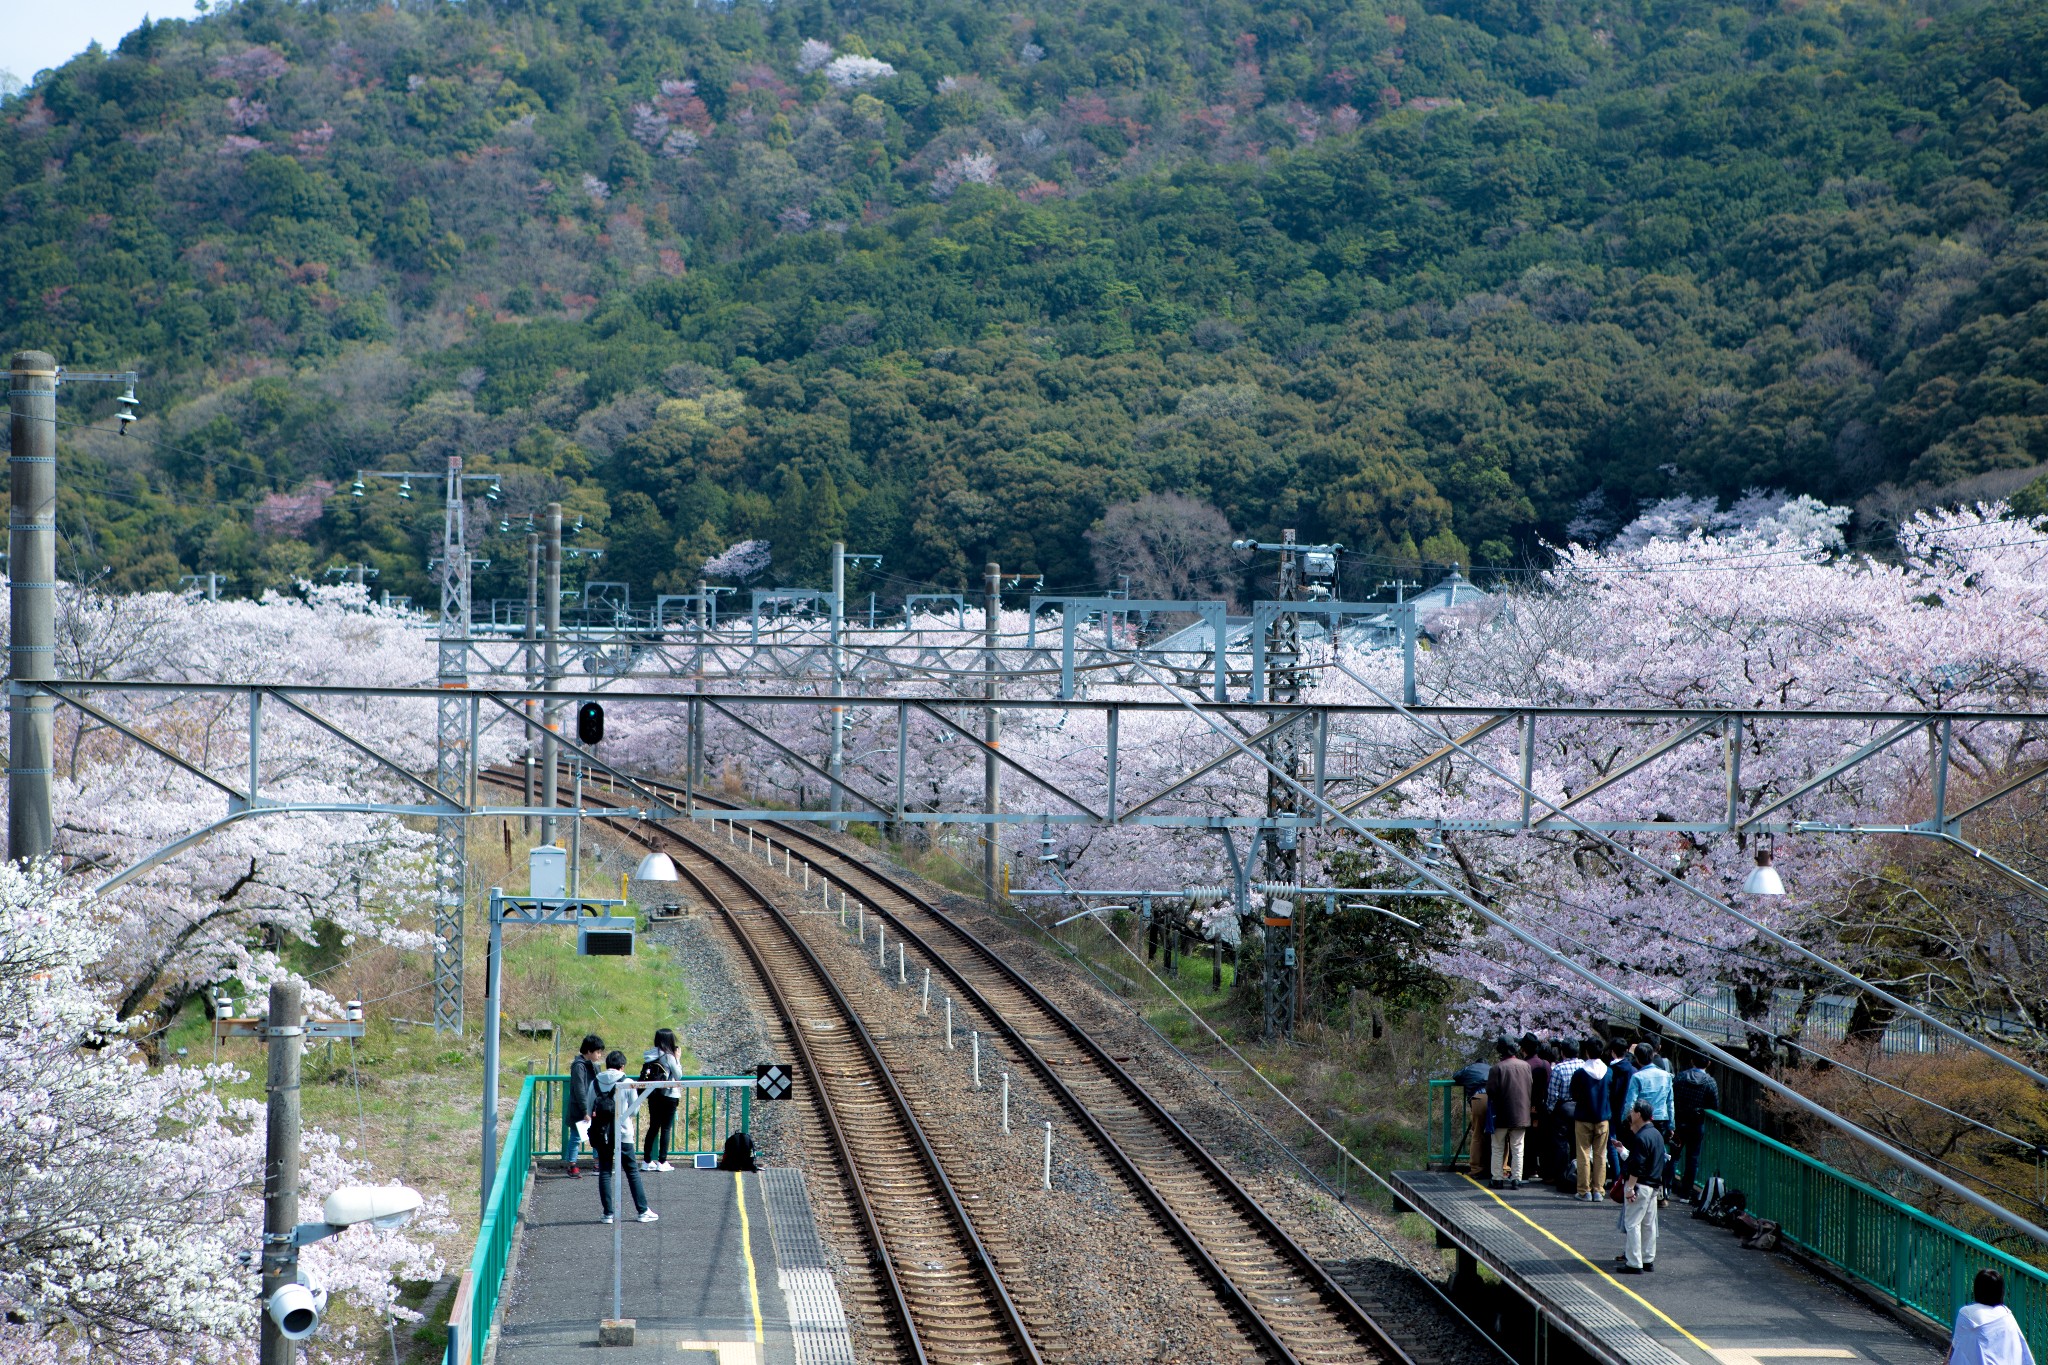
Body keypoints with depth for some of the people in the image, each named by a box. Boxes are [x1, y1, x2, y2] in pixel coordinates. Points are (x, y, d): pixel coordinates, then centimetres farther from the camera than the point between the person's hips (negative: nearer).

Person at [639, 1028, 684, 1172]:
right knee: (666, 1128, 0)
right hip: (668, 1096, -6)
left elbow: (645, 1075, 10)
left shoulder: (650, 1056, 4)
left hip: (653, 1095, 6)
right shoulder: (668, 1057, -14)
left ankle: (648, 1161, 13)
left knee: (653, 1127, 12)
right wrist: (678, 1060, 1)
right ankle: (662, 1161, -2)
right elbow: (678, 1076, -9)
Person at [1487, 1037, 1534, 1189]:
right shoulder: (1525, 1066, -1)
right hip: (1521, 1114, 3)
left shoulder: (1498, 1067, -16)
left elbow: (1490, 1090, -16)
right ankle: (1516, 1179, 4)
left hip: (1501, 1114, -3)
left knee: (1498, 1148, 9)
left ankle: (1498, 1179, 8)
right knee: (1518, 1148, 8)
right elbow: (1531, 1085, 7)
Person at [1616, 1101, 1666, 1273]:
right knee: (1648, 1224, 15)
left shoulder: (1641, 1138, -18)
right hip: (1654, 1185, 9)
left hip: (1640, 1186, -9)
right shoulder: (1657, 1134, 11)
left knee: (1632, 1223, -5)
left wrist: (1630, 1188, -19)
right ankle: (1648, 1260, 21)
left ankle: (1634, 1264, -6)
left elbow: (1637, 1167, -22)